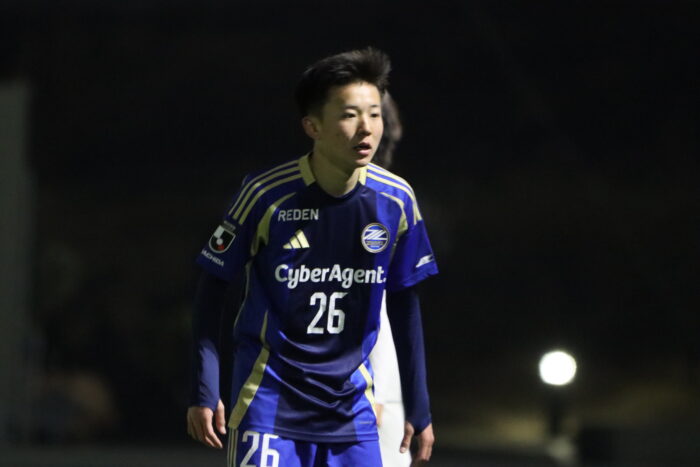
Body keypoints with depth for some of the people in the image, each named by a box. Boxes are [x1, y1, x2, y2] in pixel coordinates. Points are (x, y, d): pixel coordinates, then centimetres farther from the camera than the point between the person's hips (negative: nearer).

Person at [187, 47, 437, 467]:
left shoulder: (396, 200, -3)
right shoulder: (267, 195, -14)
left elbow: (404, 301, 9)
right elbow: (214, 284, -3)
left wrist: (419, 407, 10)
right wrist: (204, 391, -9)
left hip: (350, 405, 4)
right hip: (269, 397, -4)